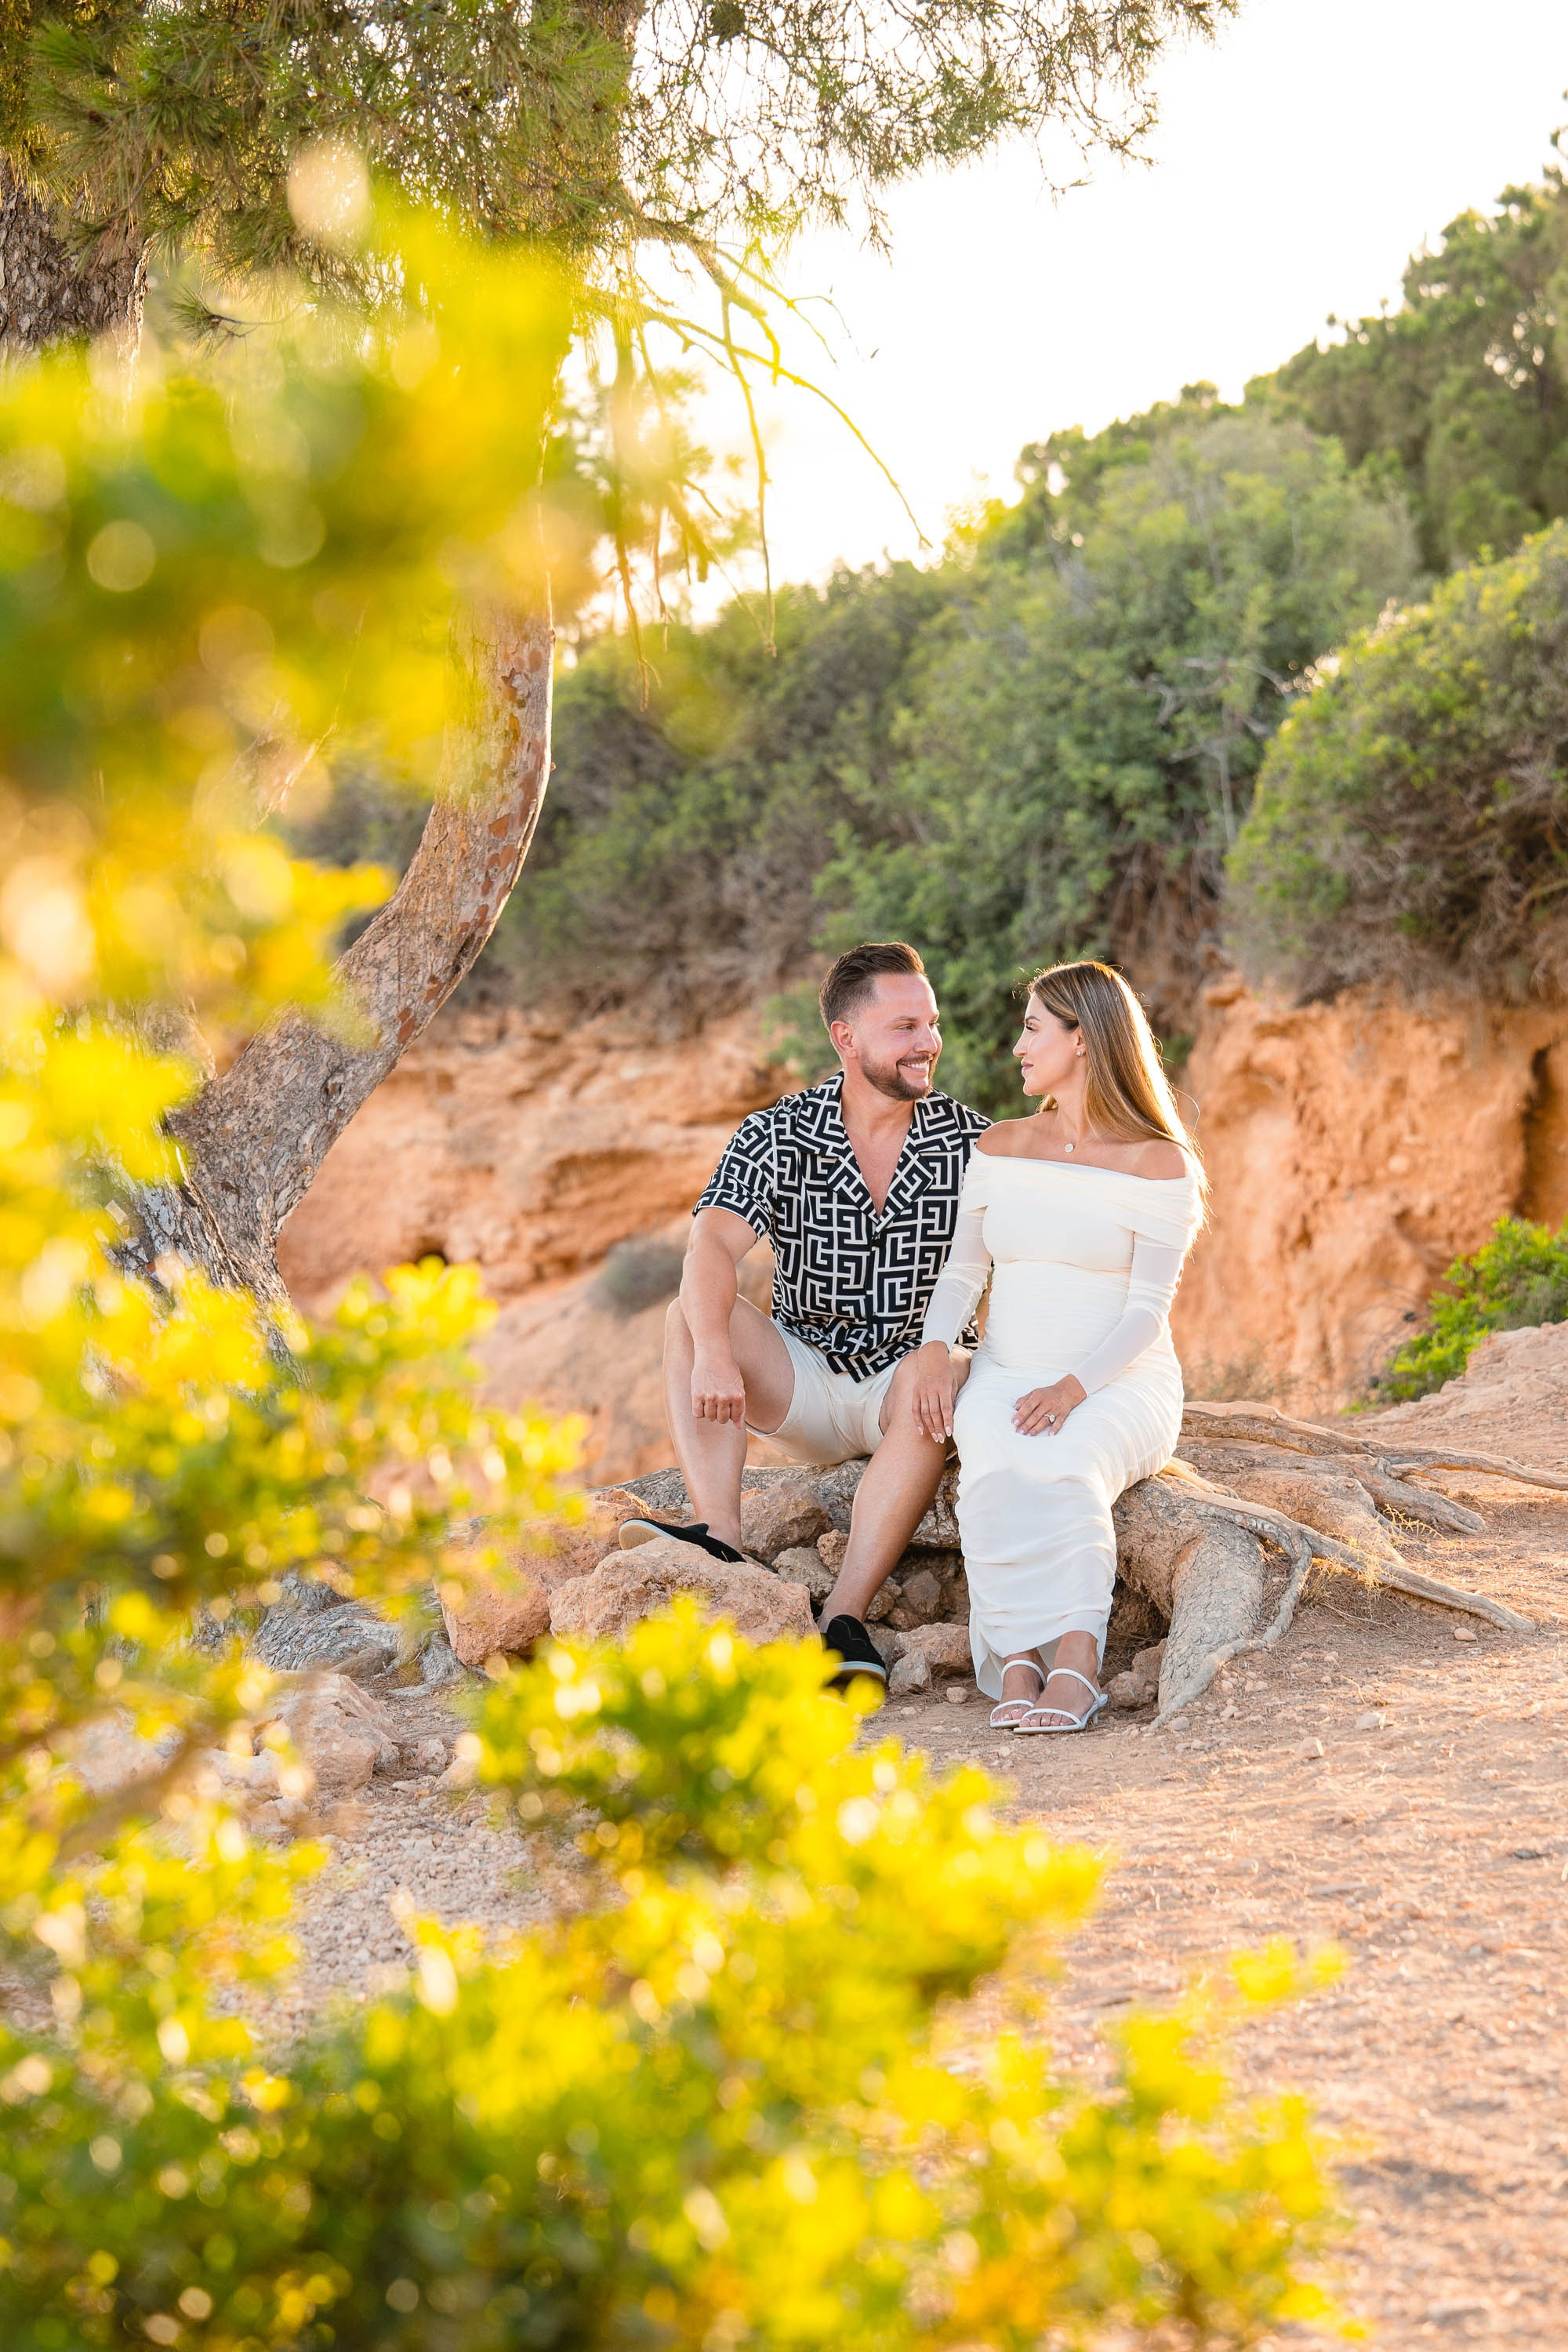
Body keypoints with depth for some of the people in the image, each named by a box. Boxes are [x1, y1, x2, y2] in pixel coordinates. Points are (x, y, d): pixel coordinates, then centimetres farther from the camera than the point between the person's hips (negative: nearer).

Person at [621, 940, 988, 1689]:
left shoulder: (970, 1141, -4)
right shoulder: (776, 1137, -6)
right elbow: (713, 1244, -22)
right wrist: (714, 1353, -42)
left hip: (910, 1373, -1)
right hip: (803, 1383, 2)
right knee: (692, 1313, -22)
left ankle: (844, 1618, -39)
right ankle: (720, 1539, -37)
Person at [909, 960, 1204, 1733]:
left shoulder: (1157, 1164, -3)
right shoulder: (1001, 1147, 12)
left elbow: (1148, 1309, -9)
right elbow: (963, 1267, 11)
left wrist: (1073, 1387, -23)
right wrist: (935, 1350, -9)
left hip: (1120, 1382, -3)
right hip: (1006, 1375, 3)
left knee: (1061, 1470, -37)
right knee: (996, 1474, -33)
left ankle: (1070, 1664, -39)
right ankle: (1022, 1667, -35)